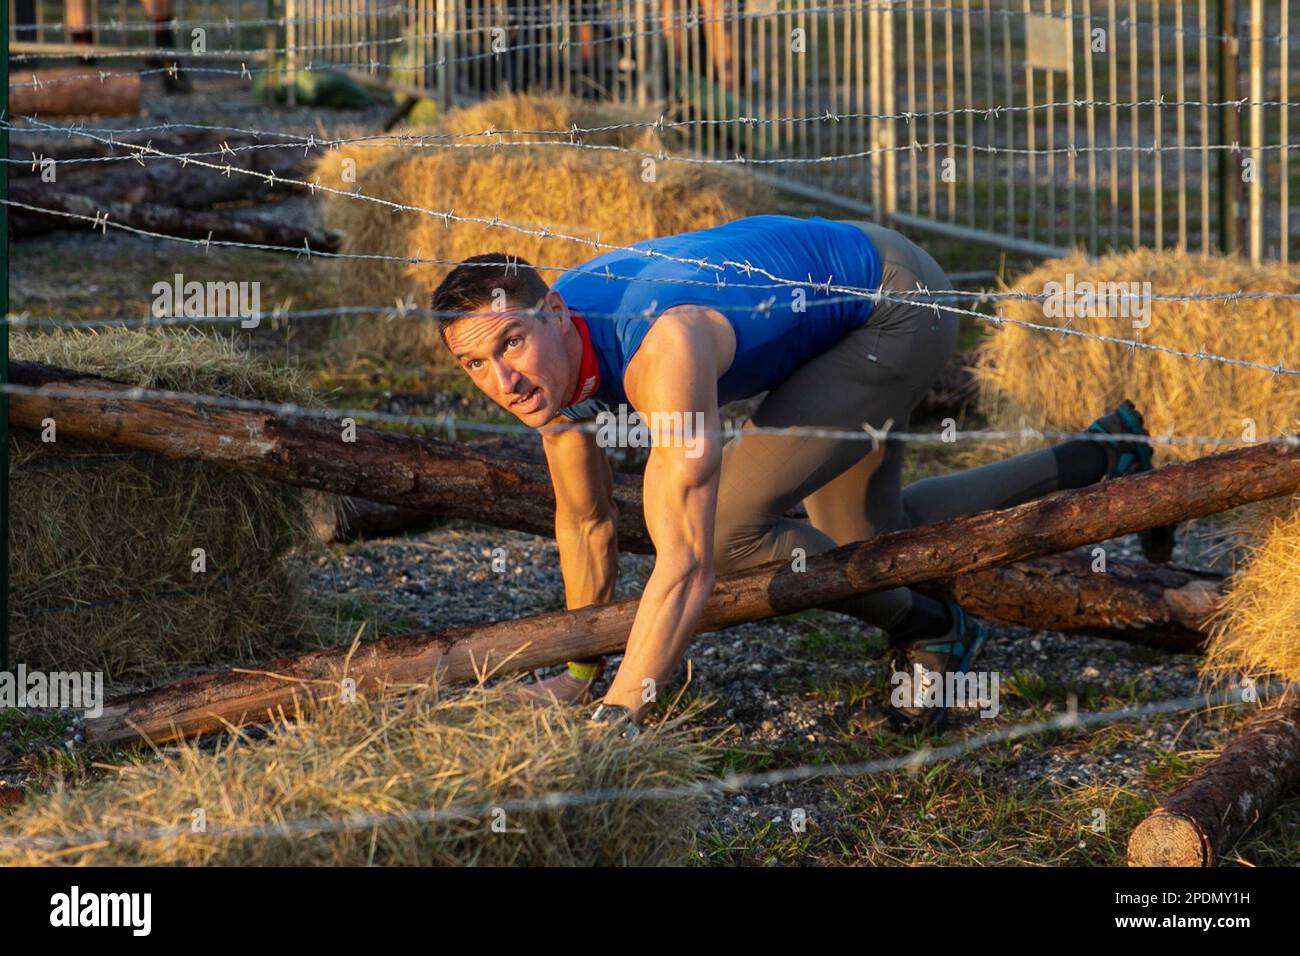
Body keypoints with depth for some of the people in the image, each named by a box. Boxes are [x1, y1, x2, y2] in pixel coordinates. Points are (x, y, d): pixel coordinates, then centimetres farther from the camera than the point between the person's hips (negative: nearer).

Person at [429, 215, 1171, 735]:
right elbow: (588, 521, 2)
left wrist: (614, 721, -50)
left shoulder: (659, 347, -41)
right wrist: (581, 670, 10)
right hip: (840, 291, 9)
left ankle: (928, 631, 2)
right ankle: (1099, 459, 44)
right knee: (870, 540, 27)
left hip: (899, 305, -9)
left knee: (725, 527, -22)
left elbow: (687, 566, -46)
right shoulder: (546, 349, -16)